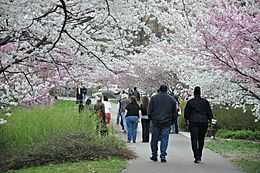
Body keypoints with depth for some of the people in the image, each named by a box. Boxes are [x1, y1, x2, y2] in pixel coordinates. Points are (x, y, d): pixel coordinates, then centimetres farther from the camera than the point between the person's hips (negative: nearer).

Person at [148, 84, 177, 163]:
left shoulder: (154, 98, 3)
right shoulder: (172, 99, 7)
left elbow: (149, 111, 2)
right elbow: (174, 113, 10)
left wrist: (151, 118, 15)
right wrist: (171, 122, 18)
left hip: (156, 122, 0)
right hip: (166, 123, 0)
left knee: (154, 139, 9)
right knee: (164, 139, 1)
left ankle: (154, 155, 16)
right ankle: (163, 156, -4)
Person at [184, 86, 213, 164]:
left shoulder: (190, 102, 0)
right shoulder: (205, 102, 4)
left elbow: (186, 112, 5)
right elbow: (209, 112, 6)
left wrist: (186, 120, 16)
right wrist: (210, 120, 11)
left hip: (193, 122, -2)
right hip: (204, 122, 2)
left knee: (194, 140, -1)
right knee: (201, 140, 14)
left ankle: (197, 157, -12)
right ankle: (199, 156, 23)